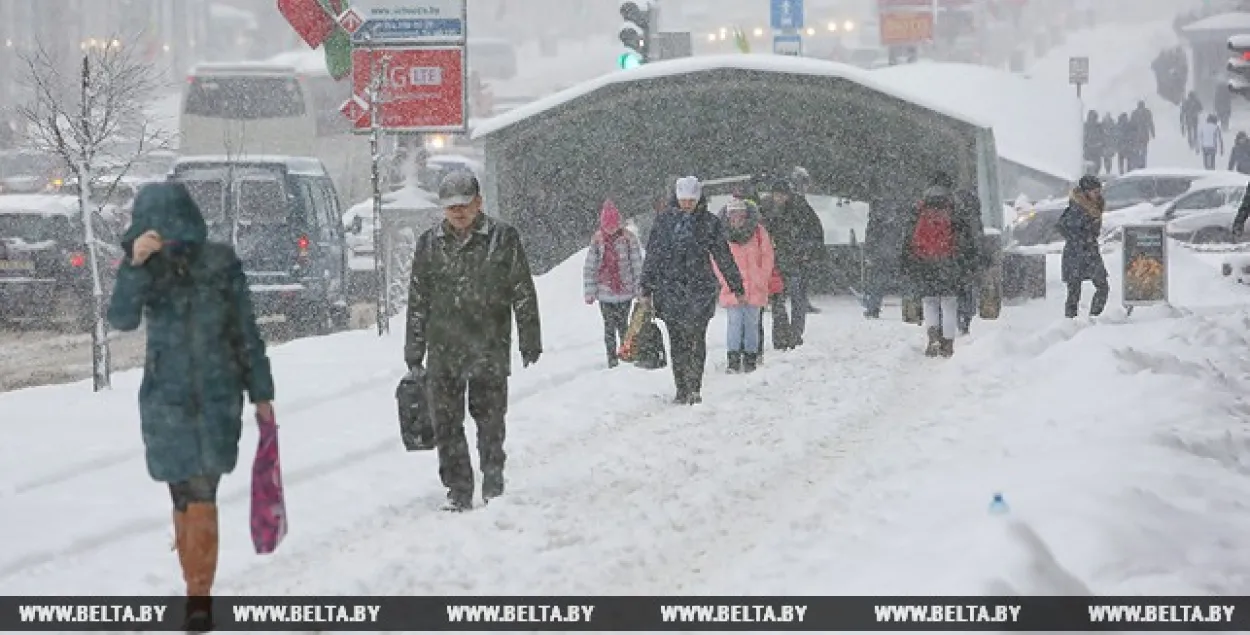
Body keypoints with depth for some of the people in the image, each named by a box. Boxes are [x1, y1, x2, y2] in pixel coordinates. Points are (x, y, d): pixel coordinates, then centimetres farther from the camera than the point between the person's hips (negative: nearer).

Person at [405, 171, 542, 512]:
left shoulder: (503, 237, 0)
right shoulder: (429, 243, 8)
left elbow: (523, 292, 3)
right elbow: (417, 301, 12)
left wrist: (529, 341, 1)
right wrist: (414, 352, 10)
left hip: (489, 347, -2)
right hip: (443, 351, 2)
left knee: (490, 420, 4)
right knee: (446, 423, 2)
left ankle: (493, 484, 19)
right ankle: (458, 490, 9)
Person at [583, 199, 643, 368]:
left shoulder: (628, 239, -4)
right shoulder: (597, 241, -1)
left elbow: (637, 265, 1)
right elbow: (589, 268, 4)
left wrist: (638, 288, 1)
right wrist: (590, 292, 2)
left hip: (625, 291, -1)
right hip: (605, 292, 1)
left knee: (623, 325, 3)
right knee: (609, 326, 3)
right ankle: (612, 358, 10)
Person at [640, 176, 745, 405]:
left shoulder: (709, 223, 4)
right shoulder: (664, 221, 7)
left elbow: (724, 258, 10)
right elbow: (652, 256, 11)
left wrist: (737, 288, 13)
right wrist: (647, 289, 9)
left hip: (700, 289, -1)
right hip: (670, 289, 1)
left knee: (696, 338, -8)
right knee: (677, 341, 2)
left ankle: (694, 388, -5)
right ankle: (681, 390, 8)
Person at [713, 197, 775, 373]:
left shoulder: (758, 232, 1)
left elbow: (767, 258, 4)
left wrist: (761, 281, -3)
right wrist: (727, 282, -6)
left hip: (755, 289, 1)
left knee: (752, 323, 6)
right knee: (734, 322, -8)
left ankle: (750, 358, 13)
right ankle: (733, 359, -7)